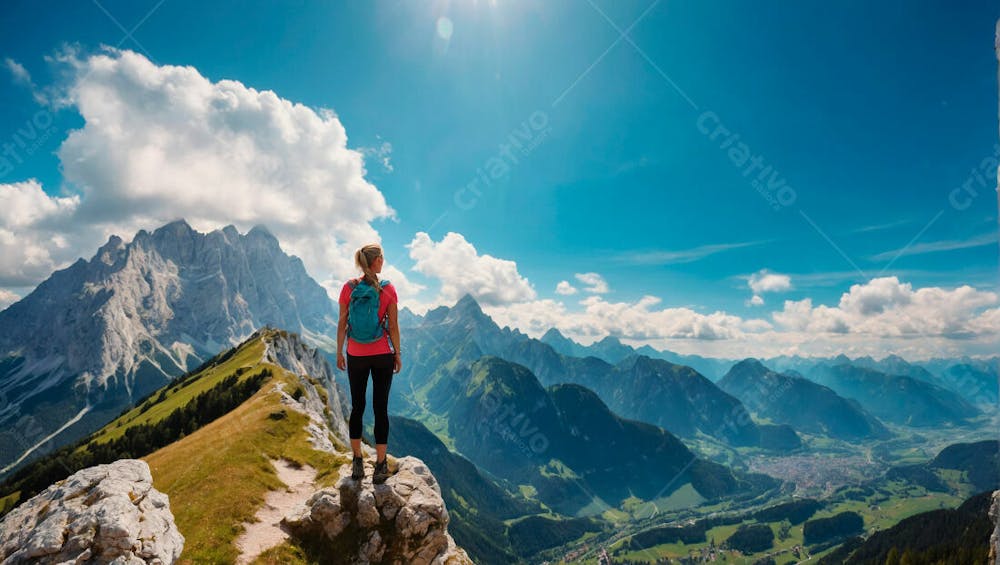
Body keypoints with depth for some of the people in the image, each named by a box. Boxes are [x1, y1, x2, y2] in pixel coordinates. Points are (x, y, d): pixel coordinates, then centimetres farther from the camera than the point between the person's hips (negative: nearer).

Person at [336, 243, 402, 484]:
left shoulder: (349, 287, -4)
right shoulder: (388, 289, -9)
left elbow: (342, 324, -1)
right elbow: (393, 326, -6)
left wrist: (339, 353, 10)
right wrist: (397, 354, 5)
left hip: (356, 356, 2)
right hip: (383, 355, -2)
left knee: (357, 407, 14)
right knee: (380, 408, 6)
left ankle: (357, 463, 22)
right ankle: (380, 465, 14)